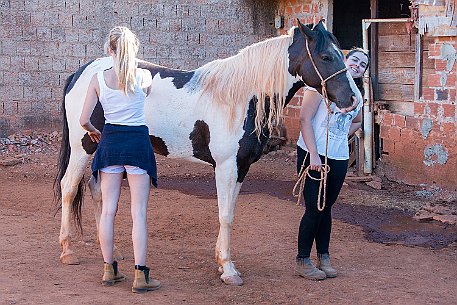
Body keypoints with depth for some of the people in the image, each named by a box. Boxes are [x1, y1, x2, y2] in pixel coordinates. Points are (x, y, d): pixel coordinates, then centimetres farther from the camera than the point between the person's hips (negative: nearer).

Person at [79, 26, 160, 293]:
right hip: (138, 142, -2)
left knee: (108, 210, 10)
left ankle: (109, 270, 18)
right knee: (139, 212, 0)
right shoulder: (144, 77, -5)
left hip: (110, 141, 2)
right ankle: (140, 275, -2)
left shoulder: (98, 79, -3)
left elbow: (84, 120, -1)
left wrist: (93, 131, 21)